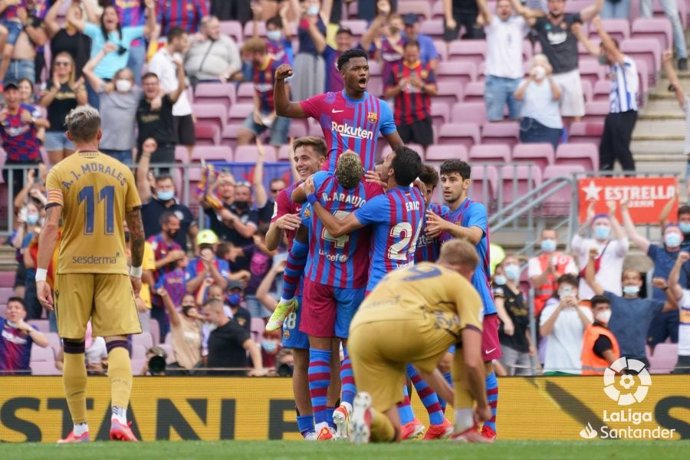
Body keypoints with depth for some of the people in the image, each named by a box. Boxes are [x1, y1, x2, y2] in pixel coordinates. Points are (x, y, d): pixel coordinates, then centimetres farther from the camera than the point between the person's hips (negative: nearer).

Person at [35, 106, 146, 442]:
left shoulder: (60, 172, -2)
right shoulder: (121, 171, 6)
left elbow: (51, 225, -12)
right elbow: (137, 228, 10)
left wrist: (41, 276, -14)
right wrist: (137, 270, 22)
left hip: (73, 268, -1)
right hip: (114, 267, 1)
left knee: (73, 348, 8)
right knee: (118, 343, -4)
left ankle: (80, 428, 11)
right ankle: (119, 417, -24)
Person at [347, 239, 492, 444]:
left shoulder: (401, 274, 41)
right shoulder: (463, 286, 21)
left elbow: (422, 360, 46)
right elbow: (472, 362, 10)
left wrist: (454, 399, 52)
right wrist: (483, 405, 28)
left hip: (358, 336, 6)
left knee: (389, 433, 19)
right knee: (468, 334, 25)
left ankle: (367, 414, -18)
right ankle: (464, 429, 20)